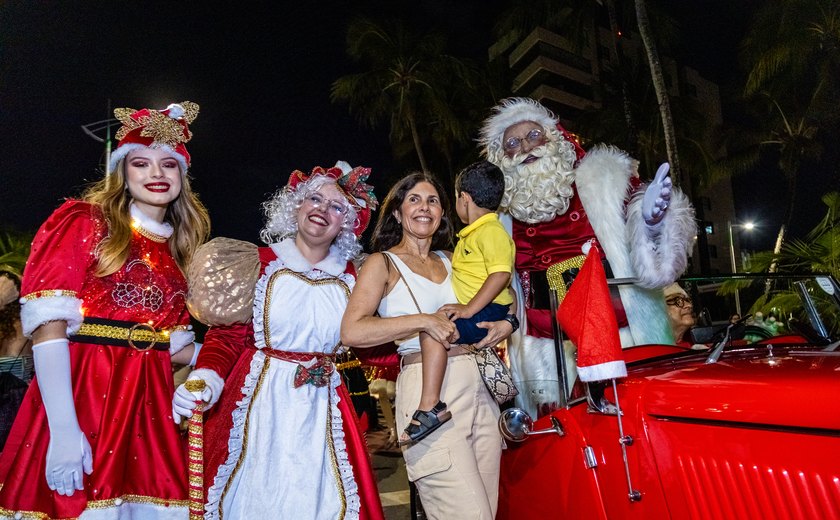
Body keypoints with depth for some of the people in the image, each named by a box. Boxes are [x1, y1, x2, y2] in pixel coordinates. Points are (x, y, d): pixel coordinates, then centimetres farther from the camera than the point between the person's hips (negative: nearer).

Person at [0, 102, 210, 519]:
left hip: (149, 404, 5)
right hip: (80, 394, -4)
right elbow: (48, 324, -12)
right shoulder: (83, 222, -2)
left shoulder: (176, 249, 12)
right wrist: (63, 429, -20)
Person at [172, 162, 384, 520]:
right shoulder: (260, 263, -2)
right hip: (259, 403, -2)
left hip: (323, 409, 3)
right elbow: (226, 335, -5)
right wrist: (203, 382, -21)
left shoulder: (349, 277, 6)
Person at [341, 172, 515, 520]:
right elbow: (351, 331, -14)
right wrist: (422, 321, -18)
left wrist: (505, 325, 3)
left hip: (479, 386, 6)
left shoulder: (449, 261, 16)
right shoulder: (383, 263, -1)